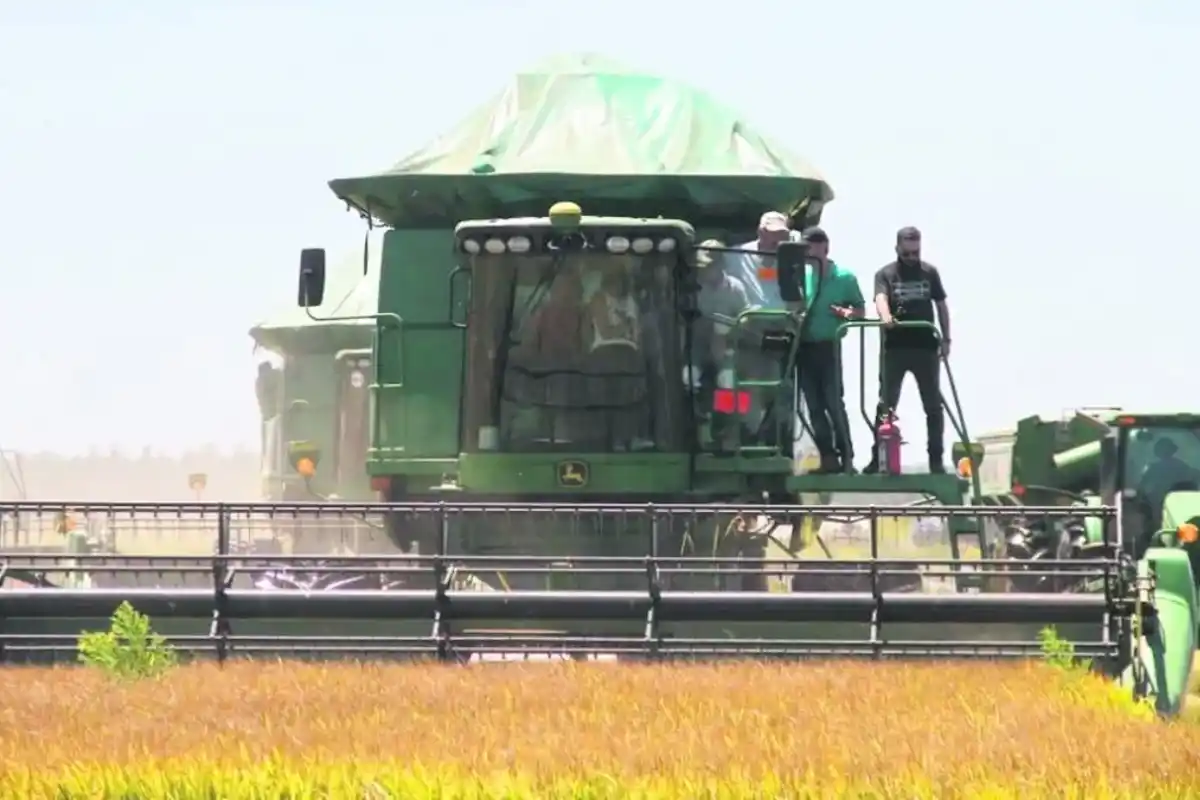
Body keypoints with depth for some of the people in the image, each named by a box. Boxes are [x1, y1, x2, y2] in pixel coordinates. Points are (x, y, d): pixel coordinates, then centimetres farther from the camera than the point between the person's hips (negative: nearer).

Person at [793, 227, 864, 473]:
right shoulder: (801, 275, 9)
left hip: (827, 346, -4)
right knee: (814, 406, 3)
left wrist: (848, 312, -17)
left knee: (833, 402, -8)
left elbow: (860, 308, 3)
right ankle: (828, 457, 6)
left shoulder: (844, 277, -2)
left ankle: (846, 457, -3)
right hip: (804, 347, 5)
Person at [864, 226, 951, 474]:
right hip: (894, 347, -2)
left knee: (933, 405, 3)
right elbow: (880, 299, -18)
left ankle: (936, 459, 9)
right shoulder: (886, 274, 1)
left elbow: (941, 305, 14)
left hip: (925, 346, 2)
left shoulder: (929, 272, 8)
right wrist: (885, 317, -40)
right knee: (886, 404, 0)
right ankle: (878, 458, 2)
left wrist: (946, 339, 7)